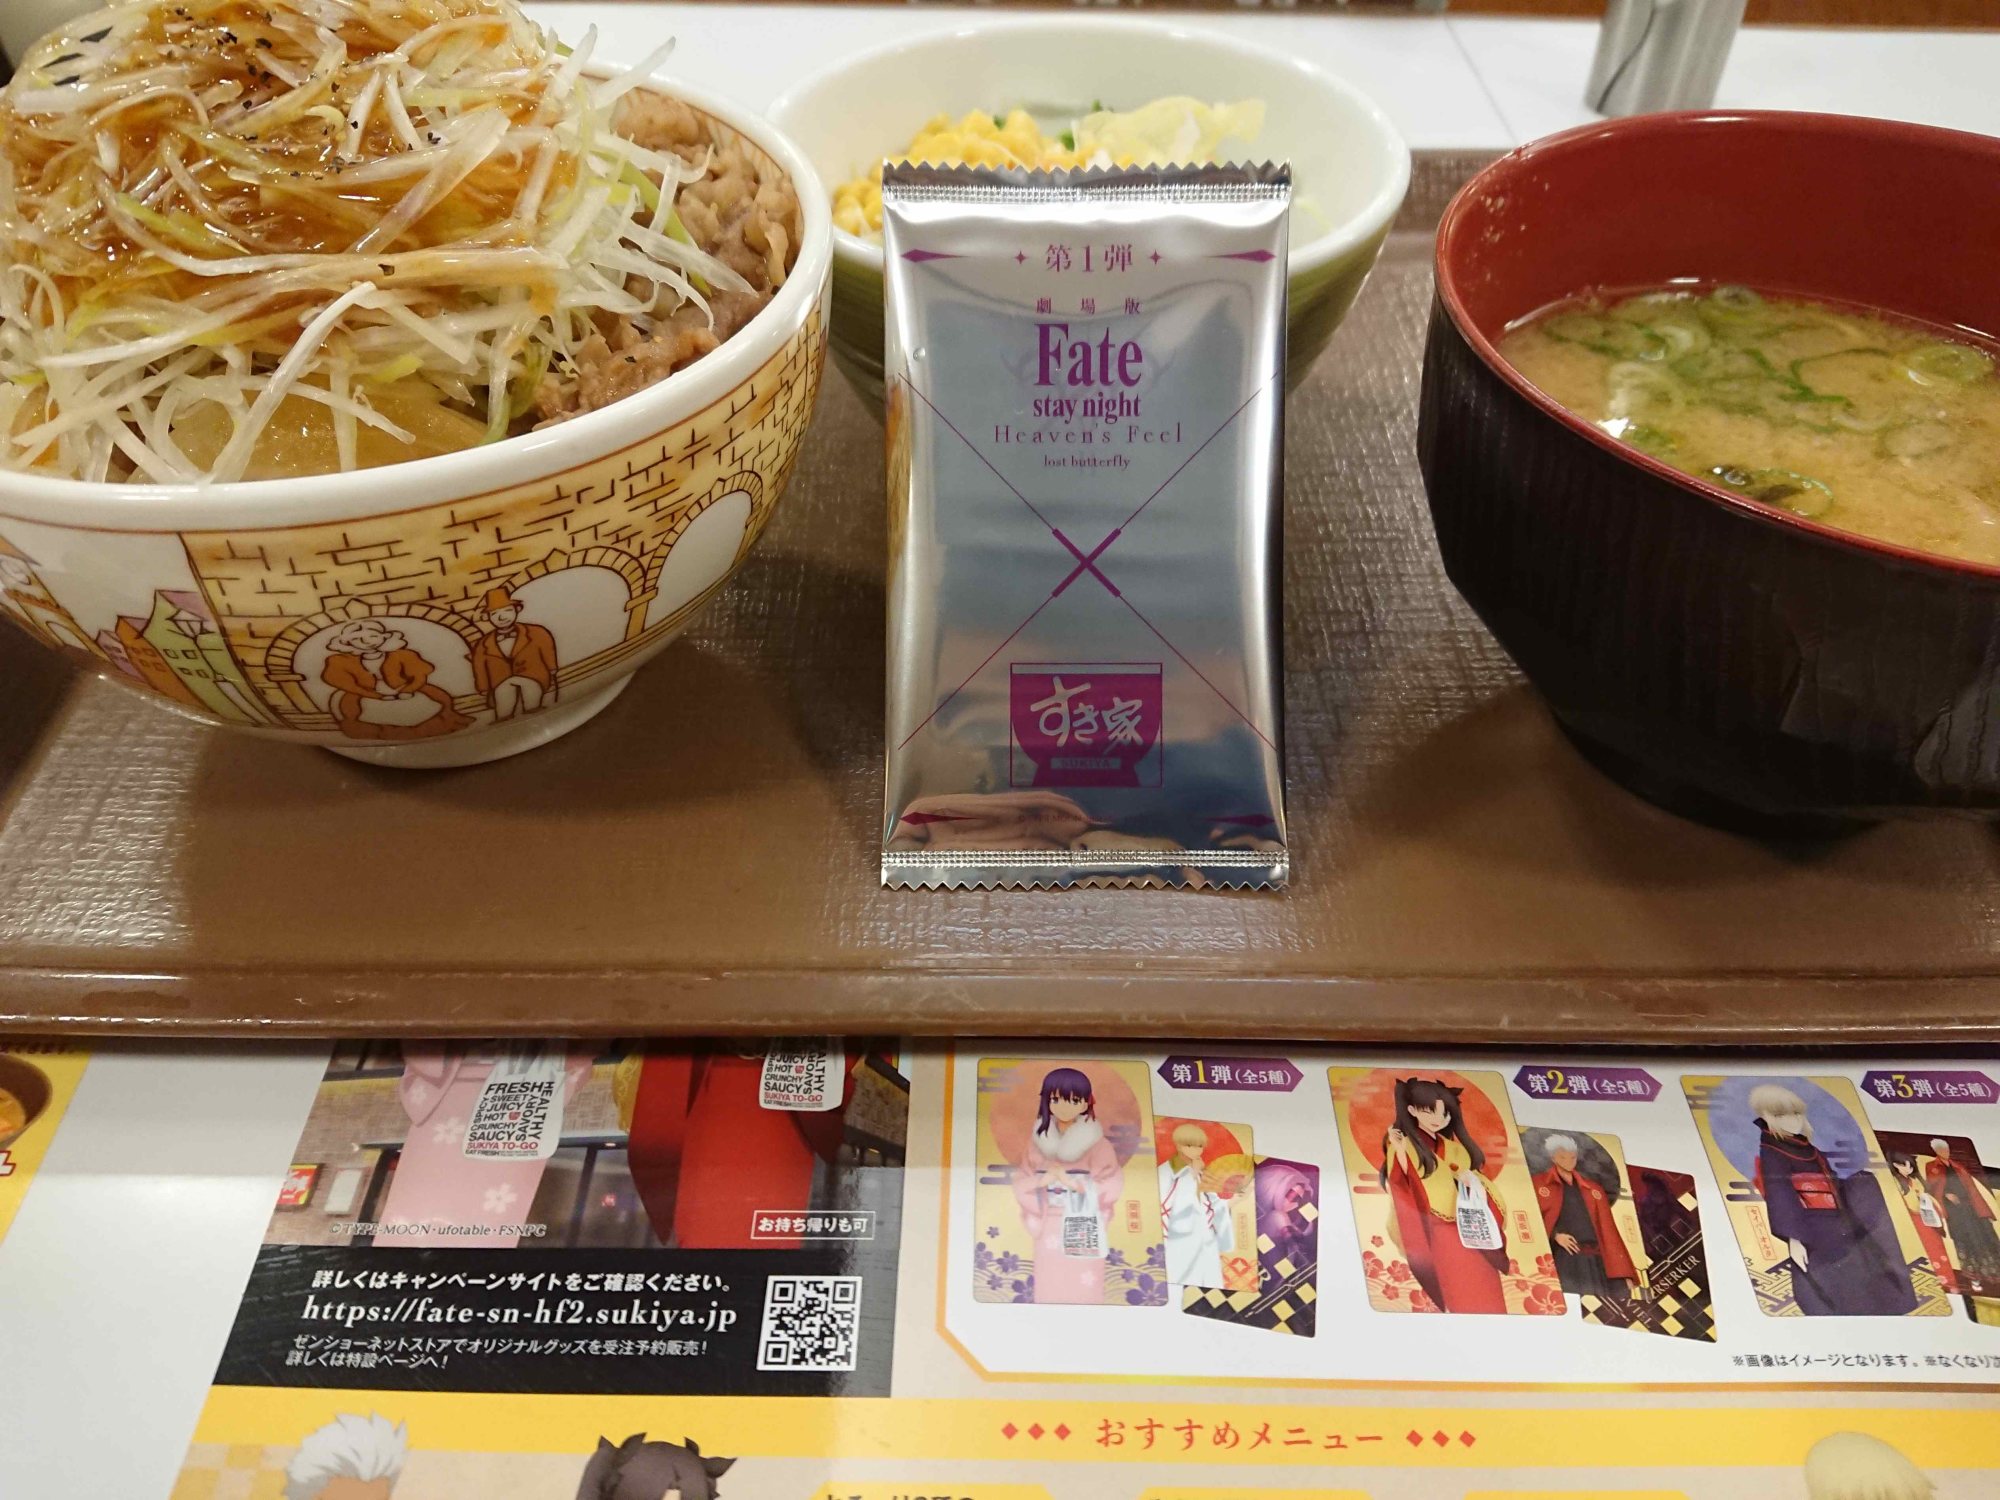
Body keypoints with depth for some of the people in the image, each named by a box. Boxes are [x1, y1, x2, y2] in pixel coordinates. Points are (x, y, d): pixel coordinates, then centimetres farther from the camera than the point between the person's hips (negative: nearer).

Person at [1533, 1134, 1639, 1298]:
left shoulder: (1593, 1189, 21)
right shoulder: (1539, 1184, 10)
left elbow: (1607, 1229, 16)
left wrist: (1624, 1273, 8)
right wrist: (1554, 1235, -15)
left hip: (1596, 1259, 4)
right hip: (1564, 1258, -4)